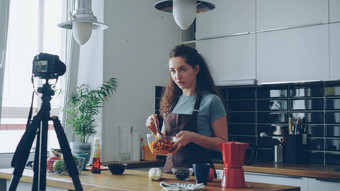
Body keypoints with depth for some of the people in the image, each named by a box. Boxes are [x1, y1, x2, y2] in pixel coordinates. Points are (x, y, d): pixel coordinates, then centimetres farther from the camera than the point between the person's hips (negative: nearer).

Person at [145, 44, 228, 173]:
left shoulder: (211, 101, -3)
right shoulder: (172, 100, 14)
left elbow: (223, 143, -6)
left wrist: (193, 137, -19)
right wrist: (156, 131, 1)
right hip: (170, 168, 5)